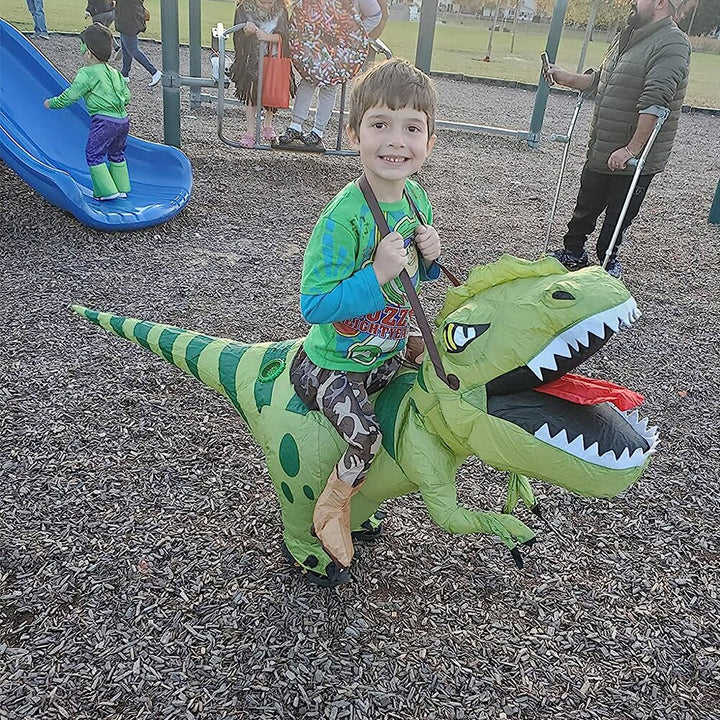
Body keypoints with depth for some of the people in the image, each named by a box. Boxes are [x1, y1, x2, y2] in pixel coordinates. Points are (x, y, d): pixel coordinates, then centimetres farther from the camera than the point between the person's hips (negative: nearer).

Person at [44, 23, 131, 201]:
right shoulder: (114, 72, 13)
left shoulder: (86, 74, -7)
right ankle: (122, 188, 26)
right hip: (123, 119, 8)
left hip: (104, 121, -7)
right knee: (117, 154, 21)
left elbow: (70, 95, -6)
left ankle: (107, 191, 1)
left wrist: (52, 103, 9)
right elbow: (127, 95, 15)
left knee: (93, 154, 4)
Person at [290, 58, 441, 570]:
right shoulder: (344, 216, -27)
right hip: (333, 367, -8)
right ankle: (332, 510, 10)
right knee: (367, 436, -25)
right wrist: (377, 274, -34)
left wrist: (430, 257, -10)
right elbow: (314, 306, -27)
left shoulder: (416, 199, -4)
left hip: (388, 353, 8)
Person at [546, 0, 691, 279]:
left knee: (619, 214, 9)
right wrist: (567, 78, 9)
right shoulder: (627, 36, 12)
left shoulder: (672, 45, -18)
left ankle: (607, 259, 28)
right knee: (586, 207, 17)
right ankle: (573, 252, 34)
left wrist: (631, 149, -31)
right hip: (600, 150, 8)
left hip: (634, 158, -8)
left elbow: (654, 104, -27)